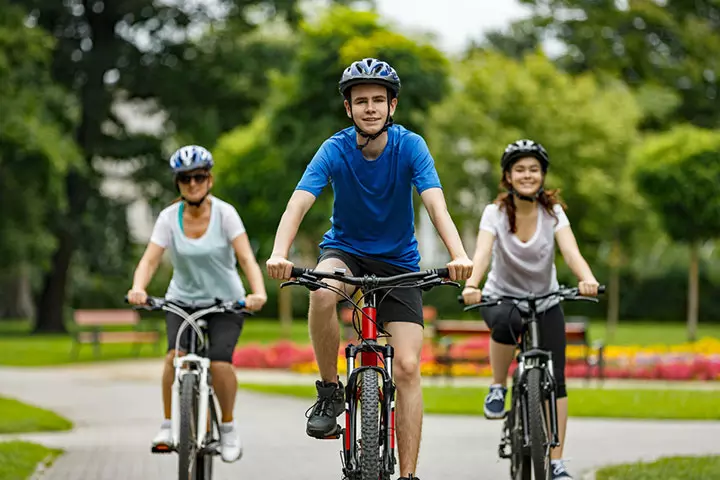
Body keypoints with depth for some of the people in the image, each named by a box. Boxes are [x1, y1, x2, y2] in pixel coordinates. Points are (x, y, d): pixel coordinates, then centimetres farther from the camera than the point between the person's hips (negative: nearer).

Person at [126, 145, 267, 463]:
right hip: (182, 300, 1)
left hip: (225, 302, -1)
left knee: (220, 363, -22)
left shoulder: (225, 213, -12)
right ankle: (169, 425, -8)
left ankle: (228, 426, 3)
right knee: (175, 356, -25)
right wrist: (138, 288, -38)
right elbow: (150, 259, -17)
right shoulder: (169, 218, -8)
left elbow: (246, 258, -21)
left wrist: (259, 293, -40)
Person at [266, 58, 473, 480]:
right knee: (322, 293, -37)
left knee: (407, 367, -12)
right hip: (345, 250, 0)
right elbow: (299, 204, -28)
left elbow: (436, 205, -28)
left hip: (398, 262, 0)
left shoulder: (410, 146, -16)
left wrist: (459, 255, -47)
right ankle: (330, 392, -15)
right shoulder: (336, 149, -16)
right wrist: (279, 254, -48)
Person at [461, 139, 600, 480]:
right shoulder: (495, 213, -14)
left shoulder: (553, 212, -11)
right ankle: (498, 388, -16)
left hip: (545, 302, 2)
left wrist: (587, 279, -48)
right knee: (506, 321, -39)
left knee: (555, 380, -9)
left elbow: (571, 252, -27)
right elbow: (482, 253, -30)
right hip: (502, 296, -2)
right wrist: (471, 285, -51)